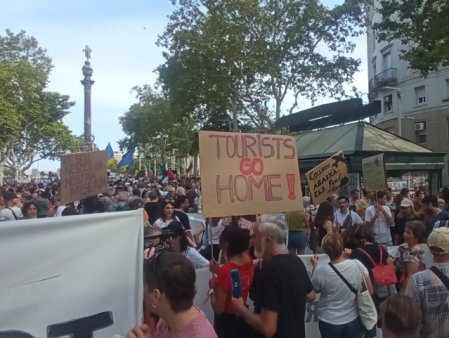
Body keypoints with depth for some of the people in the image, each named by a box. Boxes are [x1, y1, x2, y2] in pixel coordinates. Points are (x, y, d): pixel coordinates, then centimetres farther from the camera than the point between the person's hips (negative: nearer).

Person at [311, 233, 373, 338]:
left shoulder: (321, 271, -21)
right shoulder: (357, 265, -16)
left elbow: (316, 290, 1)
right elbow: (370, 291, -3)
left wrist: (314, 266, 7)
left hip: (329, 323, -1)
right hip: (354, 321, 2)